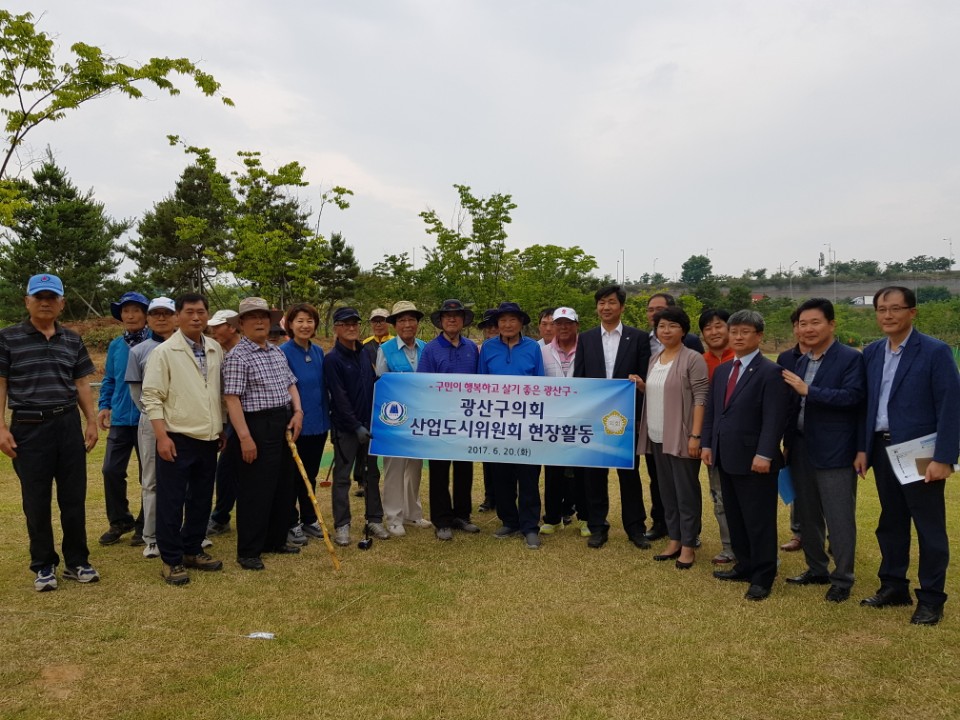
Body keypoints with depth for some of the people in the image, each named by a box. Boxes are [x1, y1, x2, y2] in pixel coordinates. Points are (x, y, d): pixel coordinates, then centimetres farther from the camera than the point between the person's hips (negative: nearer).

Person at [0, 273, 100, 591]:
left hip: (68, 425, 3)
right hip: (28, 428, -2)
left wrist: (92, 422, 8)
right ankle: (44, 566, 19)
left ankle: (76, 562, 19)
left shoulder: (72, 340, 9)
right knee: (36, 500, 6)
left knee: (74, 497, 7)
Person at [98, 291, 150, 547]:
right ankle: (119, 521, 23)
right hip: (120, 418, 4)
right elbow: (109, 381, 15)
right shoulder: (115, 346, 7)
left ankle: (145, 525, 22)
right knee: (112, 470, 4)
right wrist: (104, 405, 3)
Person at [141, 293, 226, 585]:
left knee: (201, 499, 14)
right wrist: (162, 436, -16)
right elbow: (151, 396, -10)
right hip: (177, 439, -5)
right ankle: (171, 561, 13)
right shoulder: (164, 351, -8)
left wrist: (221, 427, 15)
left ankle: (193, 551, 28)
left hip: (208, 439, 6)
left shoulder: (215, 349, 8)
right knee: (171, 502, 2)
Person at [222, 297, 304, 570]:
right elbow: (232, 399, -16)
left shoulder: (277, 352, 13)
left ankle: (275, 540, 30)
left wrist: (297, 411, 2)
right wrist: (244, 437, -21)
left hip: (284, 425, 8)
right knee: (255, 491, -3)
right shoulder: (237, 356, -11)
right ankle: (248, 552, 9)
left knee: (283, 486, 15)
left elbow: (290, 384, 19)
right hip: (257, 427, -8)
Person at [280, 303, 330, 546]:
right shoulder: (283, 352, -12)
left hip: (318, 423, 6)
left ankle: (309, 520, 29)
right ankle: (290, 524, 20)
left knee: (310, 475, 16)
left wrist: (327, 416, 11)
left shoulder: (318, 352, 6)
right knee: (292, 477, 7)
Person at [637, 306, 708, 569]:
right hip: (658, 437, 7)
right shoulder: (654, 360, 12)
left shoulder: (693, 359, -9)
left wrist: (695, 435, -19)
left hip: (682, 437, -7)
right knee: (667, 491, 13)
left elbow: (700, 398, -14)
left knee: (686, 492, 1)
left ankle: (688, 545, 11)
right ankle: (674, 540, 23)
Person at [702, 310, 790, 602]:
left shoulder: (771, 372, -10)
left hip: (753, 459, -8)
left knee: (759, 520, 1)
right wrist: (707, 443, 9)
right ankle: (745, 566, 29)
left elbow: (774, 418, -16)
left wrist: (764, 454, -22)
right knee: (735, 517, 16)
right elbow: (711, 410, 16)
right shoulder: (721, 370, 14)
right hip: (725, 457, 8)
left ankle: (762, 577, 12)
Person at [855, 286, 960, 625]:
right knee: (890, 523, 15)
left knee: (929, 527, 5)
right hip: (883, 450, 6)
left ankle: (931, 598, 17)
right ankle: (893, 587, 28)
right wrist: (862, 448, 6)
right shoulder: (871, 353, 7)